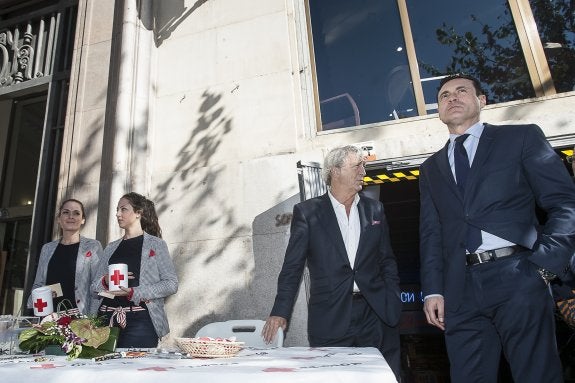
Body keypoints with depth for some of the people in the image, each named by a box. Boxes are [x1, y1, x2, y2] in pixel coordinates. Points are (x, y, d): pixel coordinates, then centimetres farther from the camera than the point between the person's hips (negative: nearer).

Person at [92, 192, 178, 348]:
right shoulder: (111, 248, 17)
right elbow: (95, 287, 18)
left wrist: (133, 293, -15)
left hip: (140, 320, -4)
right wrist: (105, 282, -5)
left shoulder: (155, 244, 2)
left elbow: (171, 284, -6)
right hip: (107, 318, 4)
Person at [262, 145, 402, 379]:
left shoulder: (374, 210, 9)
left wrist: (392, 305, 4)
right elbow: (292, 267, -2)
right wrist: (280, 312, -8)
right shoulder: (307, 212, -1)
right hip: (330, 319, -3)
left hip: (374, 315, 3)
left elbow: (387, 262, 13)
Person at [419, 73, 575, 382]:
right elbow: (430, 232, 12)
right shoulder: (431, 168, 18)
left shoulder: (522, 138, 10)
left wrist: (545, 265, -11)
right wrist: (433, 290, 3)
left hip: (518, 278, -2)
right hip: (460, 290, 3)